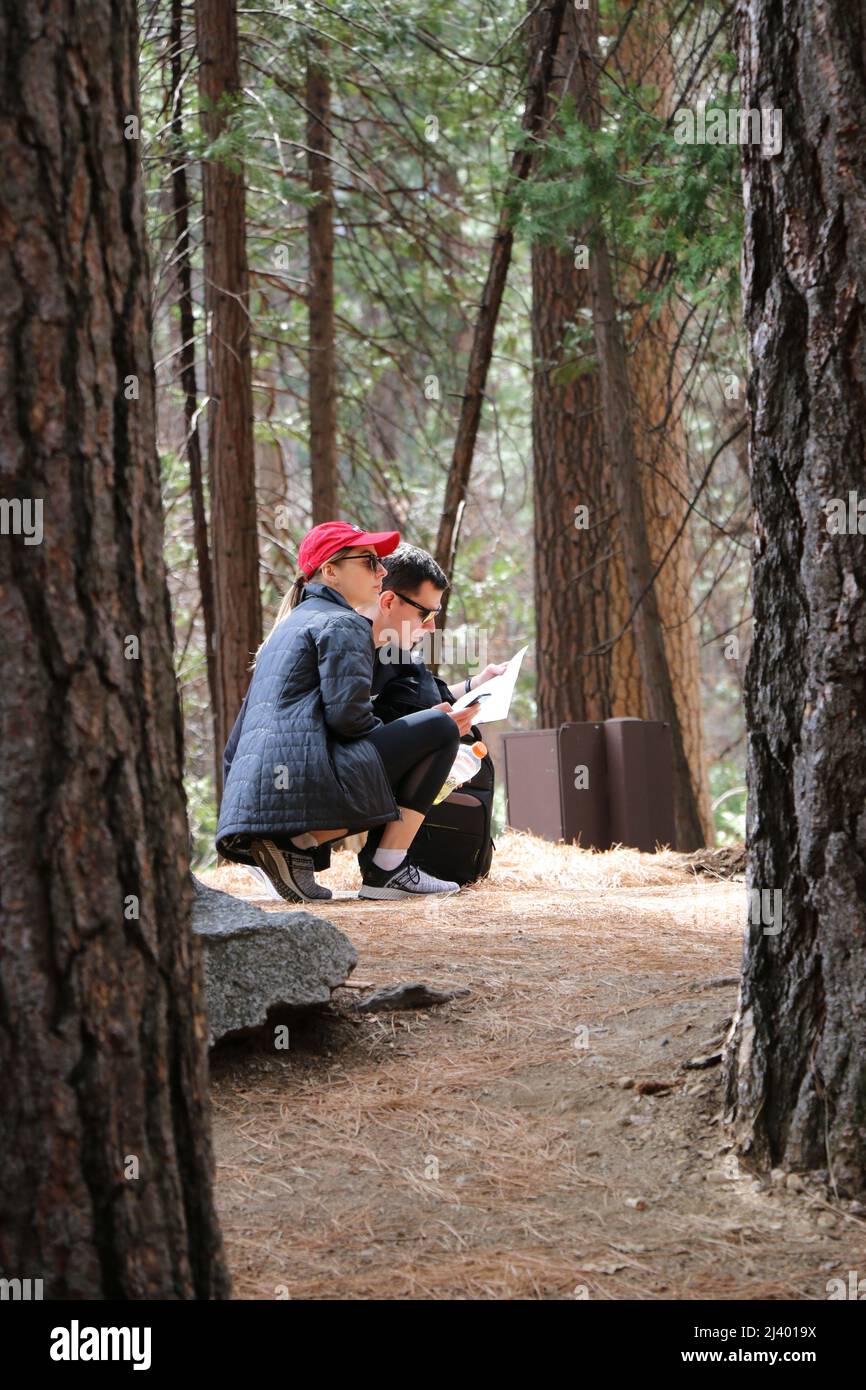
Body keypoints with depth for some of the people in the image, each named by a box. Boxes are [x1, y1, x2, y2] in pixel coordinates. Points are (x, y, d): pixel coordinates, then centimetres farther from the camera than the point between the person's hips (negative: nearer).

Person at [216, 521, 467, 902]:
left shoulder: (288, 625, 28)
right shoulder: (343, 623, 0)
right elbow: (348, 714, -13)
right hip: (306, 780, -9)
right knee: (440, 728, 1)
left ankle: (296, 844, 6)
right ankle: (388, 871, -6)